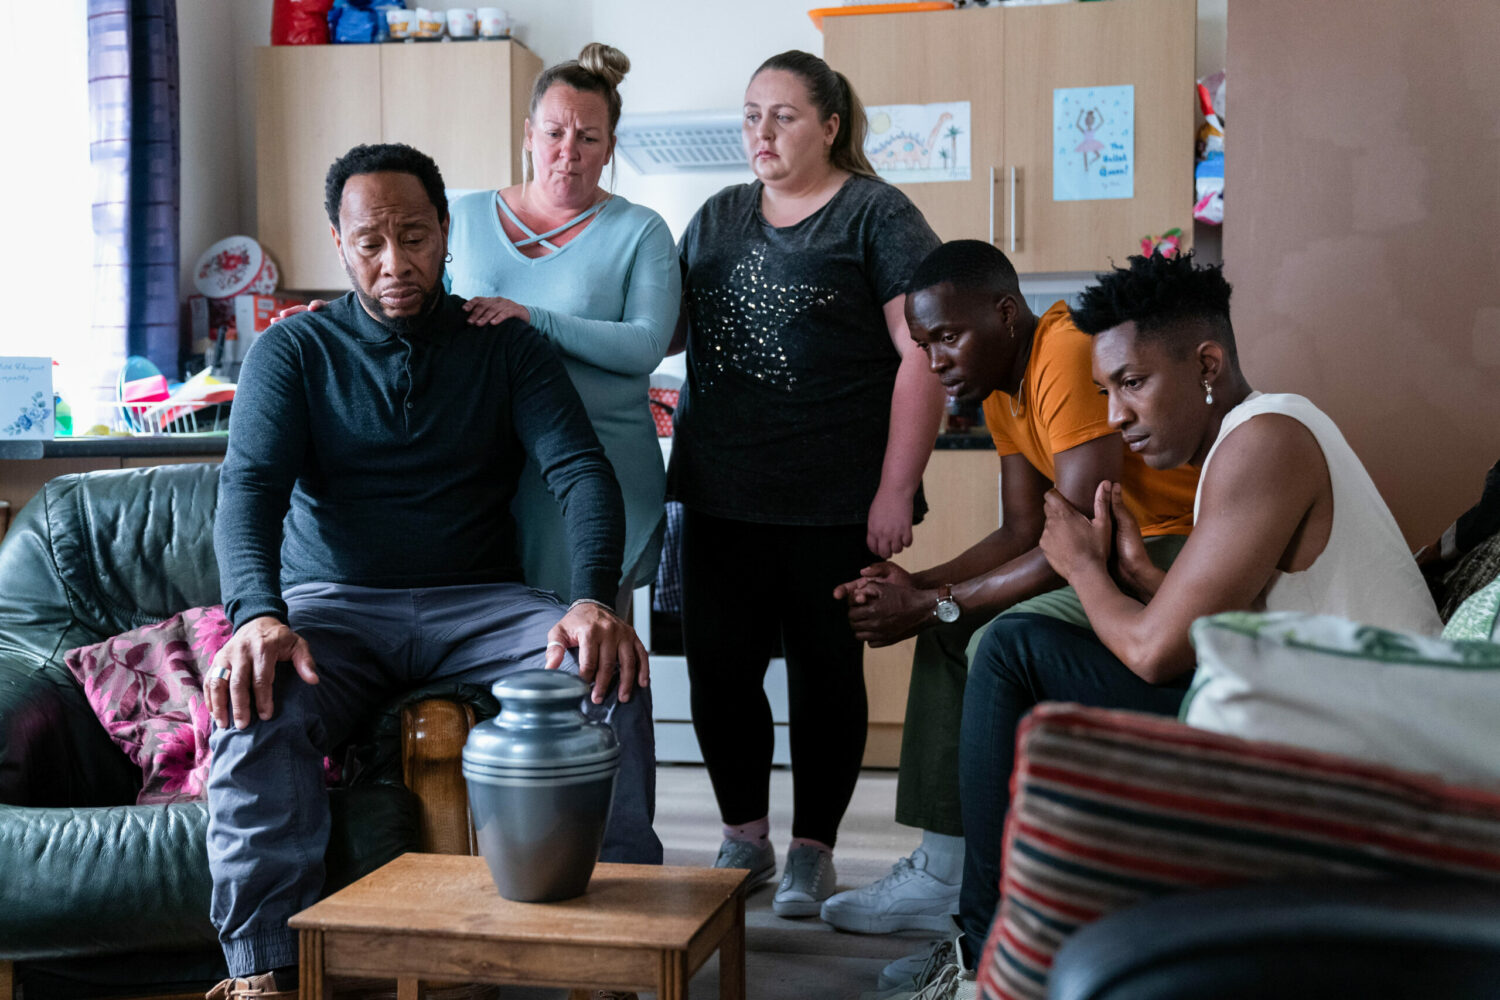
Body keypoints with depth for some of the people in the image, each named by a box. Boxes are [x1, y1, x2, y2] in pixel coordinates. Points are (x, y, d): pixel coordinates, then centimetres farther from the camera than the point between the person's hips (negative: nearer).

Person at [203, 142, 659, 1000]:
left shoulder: (510, 348, 8)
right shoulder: (292, 351, 7)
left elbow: (582, 472, -5)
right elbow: (251, 485, -7)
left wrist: (593, 601, -26)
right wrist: (258, 615, -29)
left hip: (478, 604, 1)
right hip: (334, 604, 0)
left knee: (609, 678, -27)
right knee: (255, 701, -33)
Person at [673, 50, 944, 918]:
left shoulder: (875, 215, -2)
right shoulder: (717, 219, 15)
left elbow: (923, 351, -9)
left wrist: (897, 489, -14)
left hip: (834, 501, -5)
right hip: (722, 496, 5)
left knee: (826, 673, 6)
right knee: (719, 669, 6)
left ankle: (813, 849, 22)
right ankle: (744, 838, 25)